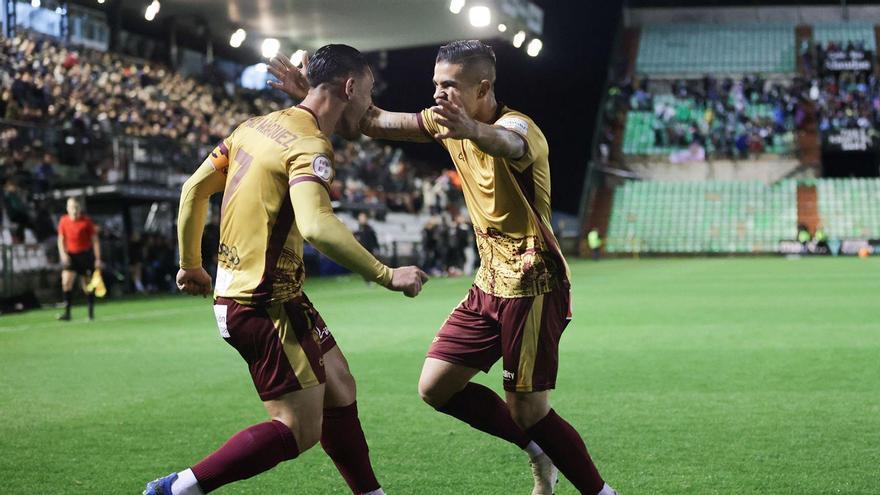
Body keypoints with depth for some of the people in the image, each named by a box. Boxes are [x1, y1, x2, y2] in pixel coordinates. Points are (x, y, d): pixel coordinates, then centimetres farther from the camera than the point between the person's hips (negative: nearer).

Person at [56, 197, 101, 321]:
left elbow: (95, 240, -3)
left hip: (85, 255, -2)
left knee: (87, 285, 4)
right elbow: (61, 239, 11)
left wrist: (98, 259, -7)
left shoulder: (87, 221, -7)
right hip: (70, 255, 2)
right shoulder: (63, 221, 1)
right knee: (66, 281, -16)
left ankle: (91, 313, 20)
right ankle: (67, 312, -15)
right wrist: (63, 254, -5)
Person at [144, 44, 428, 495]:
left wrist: (190, 264, 23)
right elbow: (316, 227, -34)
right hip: (266, 305, -10)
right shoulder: (309, 145, -17)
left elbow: (194, 188, 14)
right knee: (301, 430, -3)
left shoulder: (258, 126, 9)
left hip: (237, 291, 10)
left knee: (339, 387, 17)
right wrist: (386, 276, -27)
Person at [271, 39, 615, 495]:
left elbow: (507, 143, -47)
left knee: (528, 413, -7)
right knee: (435, 388, 6)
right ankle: (539, 452, 21)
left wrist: (472, 129, -69)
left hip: (531, 287, -8)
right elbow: (378, 123, 11)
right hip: (489, 285, 8)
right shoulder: (448, 120, 4)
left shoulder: (519, 126, -21)